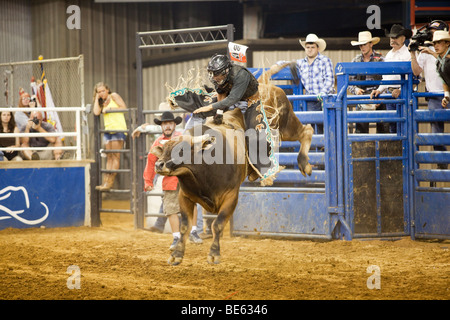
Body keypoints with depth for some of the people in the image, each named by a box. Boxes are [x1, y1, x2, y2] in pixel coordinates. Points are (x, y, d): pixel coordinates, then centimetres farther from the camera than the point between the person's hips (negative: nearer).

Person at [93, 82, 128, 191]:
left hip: (119, 129, -7)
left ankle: (110, 182, -14)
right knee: (109, 157, 3)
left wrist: (110, 109, -5)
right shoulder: (102, 103, 20)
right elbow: (96, 112, 1)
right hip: (108, 130, 7)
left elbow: (124, 107, -4)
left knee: (115, 157, -8)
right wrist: (97, 99, 8)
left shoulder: (114, 96, 5)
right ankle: (106, 182, -2)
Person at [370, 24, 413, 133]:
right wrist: (379, 90, 10)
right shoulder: (388, 55, 20)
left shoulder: (408, 54, -4)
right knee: (392, 126, 7)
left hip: (402, 94, -7)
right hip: (390, 94, 7)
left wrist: (400, 90, -22)